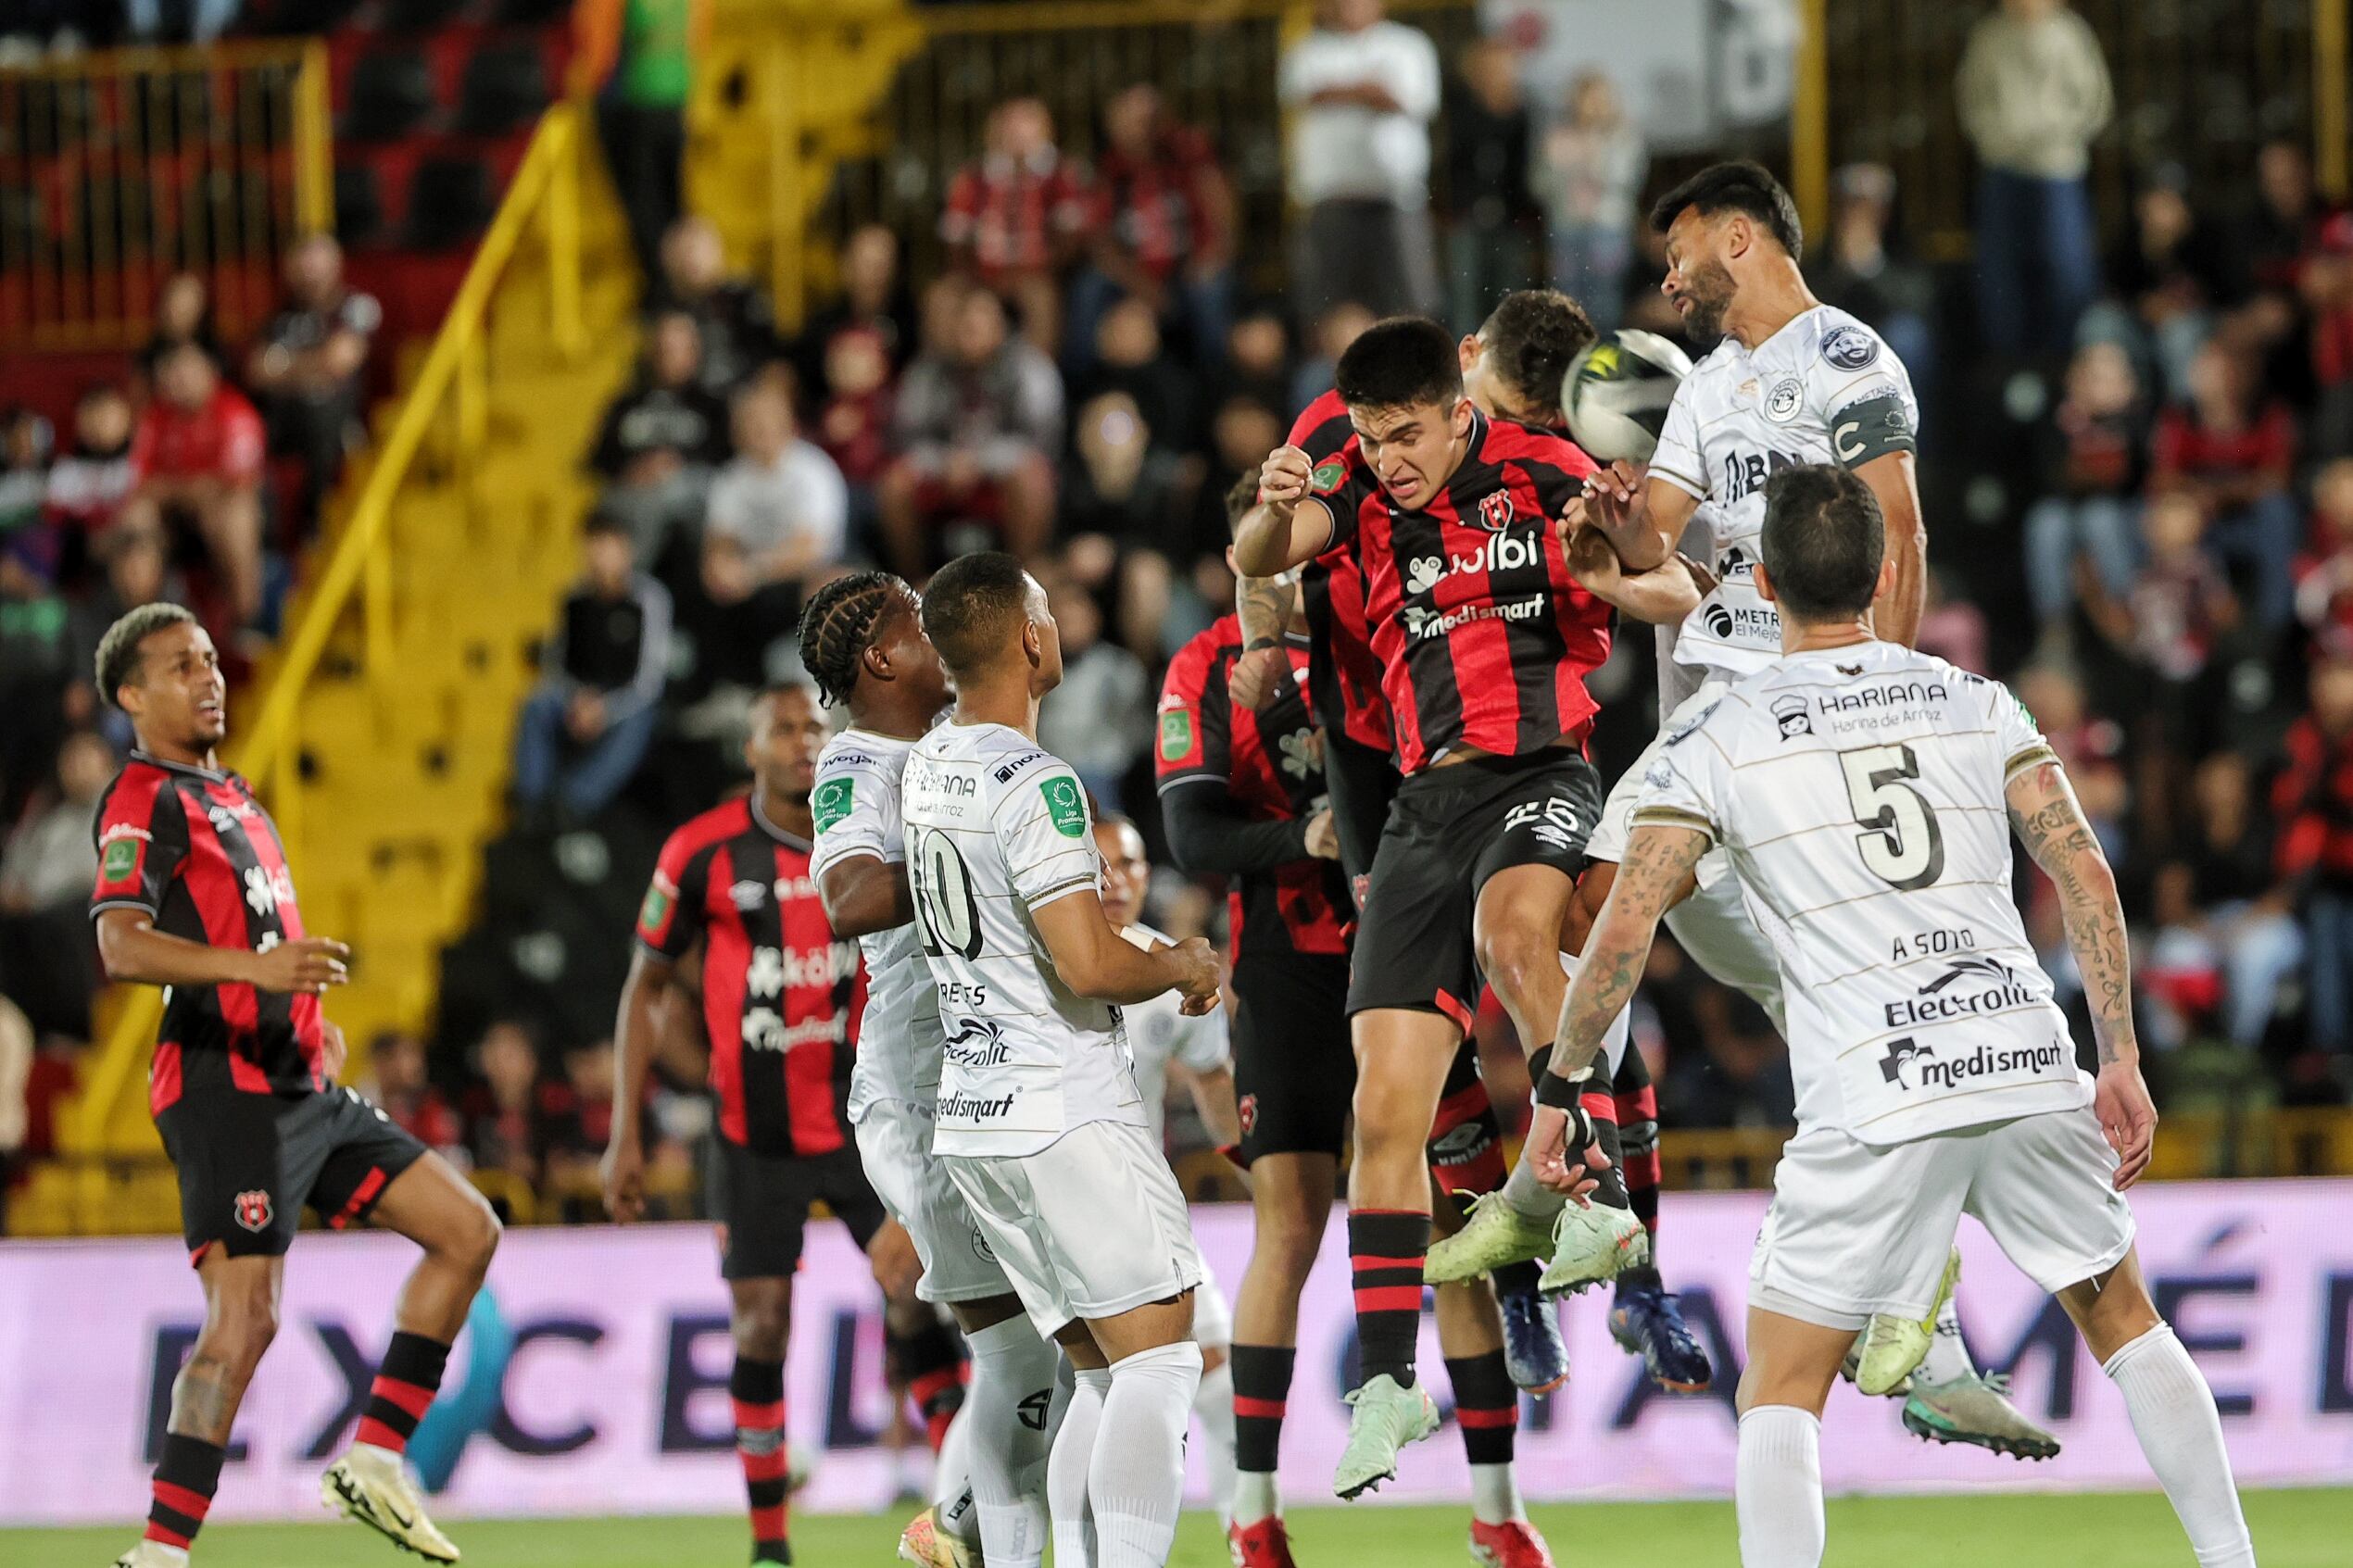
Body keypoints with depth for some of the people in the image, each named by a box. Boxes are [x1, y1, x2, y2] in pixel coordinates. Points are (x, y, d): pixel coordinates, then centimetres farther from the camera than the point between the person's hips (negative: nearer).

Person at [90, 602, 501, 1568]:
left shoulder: (232, 798, 23)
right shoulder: (146, 800, -7)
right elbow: (121, 946, -23)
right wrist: (255, 967, -35)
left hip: (301, 1088, 9)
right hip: (225, 1089, -9)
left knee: (468, 1231, 6)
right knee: (246, 1317, -18)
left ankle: (374, 1463, 6)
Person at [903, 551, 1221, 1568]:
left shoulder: (926, 768, 11)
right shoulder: (1032, 782, -16)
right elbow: (1090, 966, -22)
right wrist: (1183, 967, -2)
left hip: (970, 1121, 8)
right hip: (1067, 1118, -8)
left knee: (1100, 1378, 11)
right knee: (1156, 1363, -9)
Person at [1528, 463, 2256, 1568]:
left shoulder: (1720, 740, 3)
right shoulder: (1973, 702, 11)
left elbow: (1625, 929, -4)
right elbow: (2086, 877, 4)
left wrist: (1557, 1086, 8)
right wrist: (2121, 1060, 8)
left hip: (1873, 1105, -3)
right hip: (2029, 1063, 3)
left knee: (1781, 1392, 5)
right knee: (2120, 1315, 24)